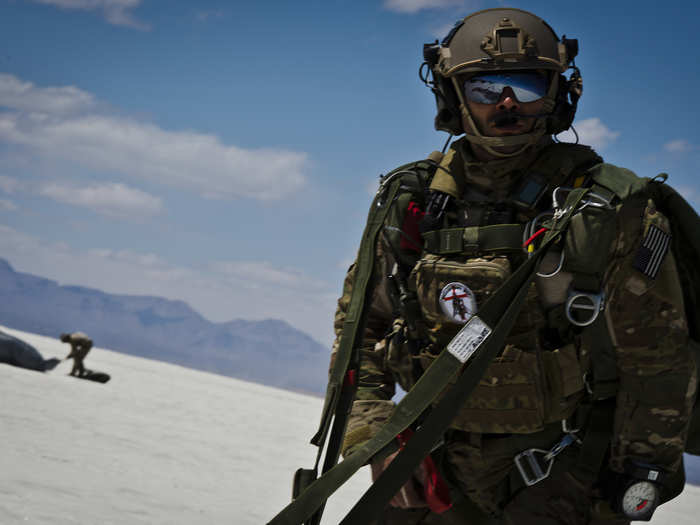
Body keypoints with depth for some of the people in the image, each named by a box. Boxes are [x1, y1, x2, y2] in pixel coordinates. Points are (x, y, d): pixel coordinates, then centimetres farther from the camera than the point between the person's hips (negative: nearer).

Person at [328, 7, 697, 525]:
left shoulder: (611, 210, -9)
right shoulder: (412, 204, 1)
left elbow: (658, 363, -5)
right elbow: (360, 327, 10)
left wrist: (638, 480, -3)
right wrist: (375, 437, -2)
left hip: (561, 477, -3)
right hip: (441, 467, 4)